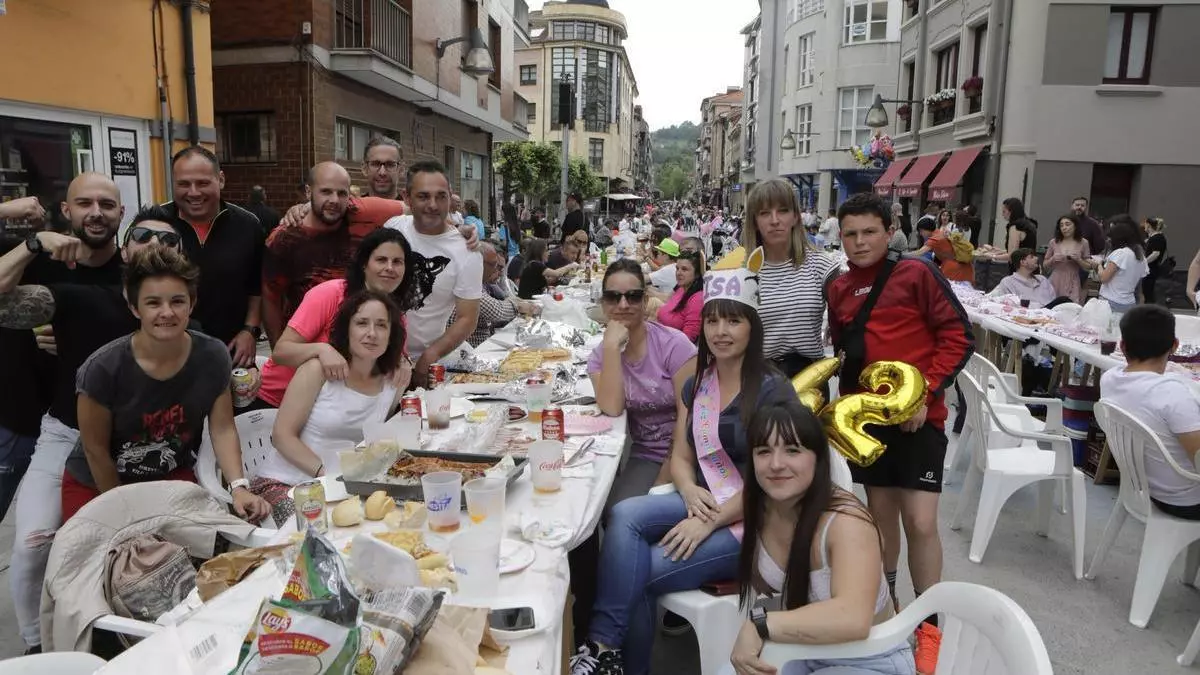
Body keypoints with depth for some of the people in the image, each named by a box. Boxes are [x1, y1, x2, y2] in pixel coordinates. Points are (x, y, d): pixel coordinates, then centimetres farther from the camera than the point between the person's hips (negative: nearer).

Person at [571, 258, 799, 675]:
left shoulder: (773, 391, -11)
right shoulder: (695, 385, 9)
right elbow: (680, 456, 10)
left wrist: (709, 522, -21)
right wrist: (690, 491, -13)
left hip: (753, 522, -6)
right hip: (702, 504, 6)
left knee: (638, 572, -22)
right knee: (625, 515, -23)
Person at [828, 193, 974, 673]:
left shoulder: (916, 274, -7)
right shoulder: (837, 290, 8)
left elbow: (958, 335, -9)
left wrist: (925, 391, -16)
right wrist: (847, 399, 2)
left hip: (917, 416, -4)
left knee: (921, 522, -6)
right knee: (880, 513, 14)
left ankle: (927, 624, 13)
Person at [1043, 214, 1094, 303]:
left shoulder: (1083, 243, 3)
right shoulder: (1054, 242, 4)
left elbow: (1088, 267, 7)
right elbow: (1045, 265, 12)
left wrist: (1078, 260, -10)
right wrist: (1053, 259, -7)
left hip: (1072, 285, -1)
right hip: (1055, 284, 1)